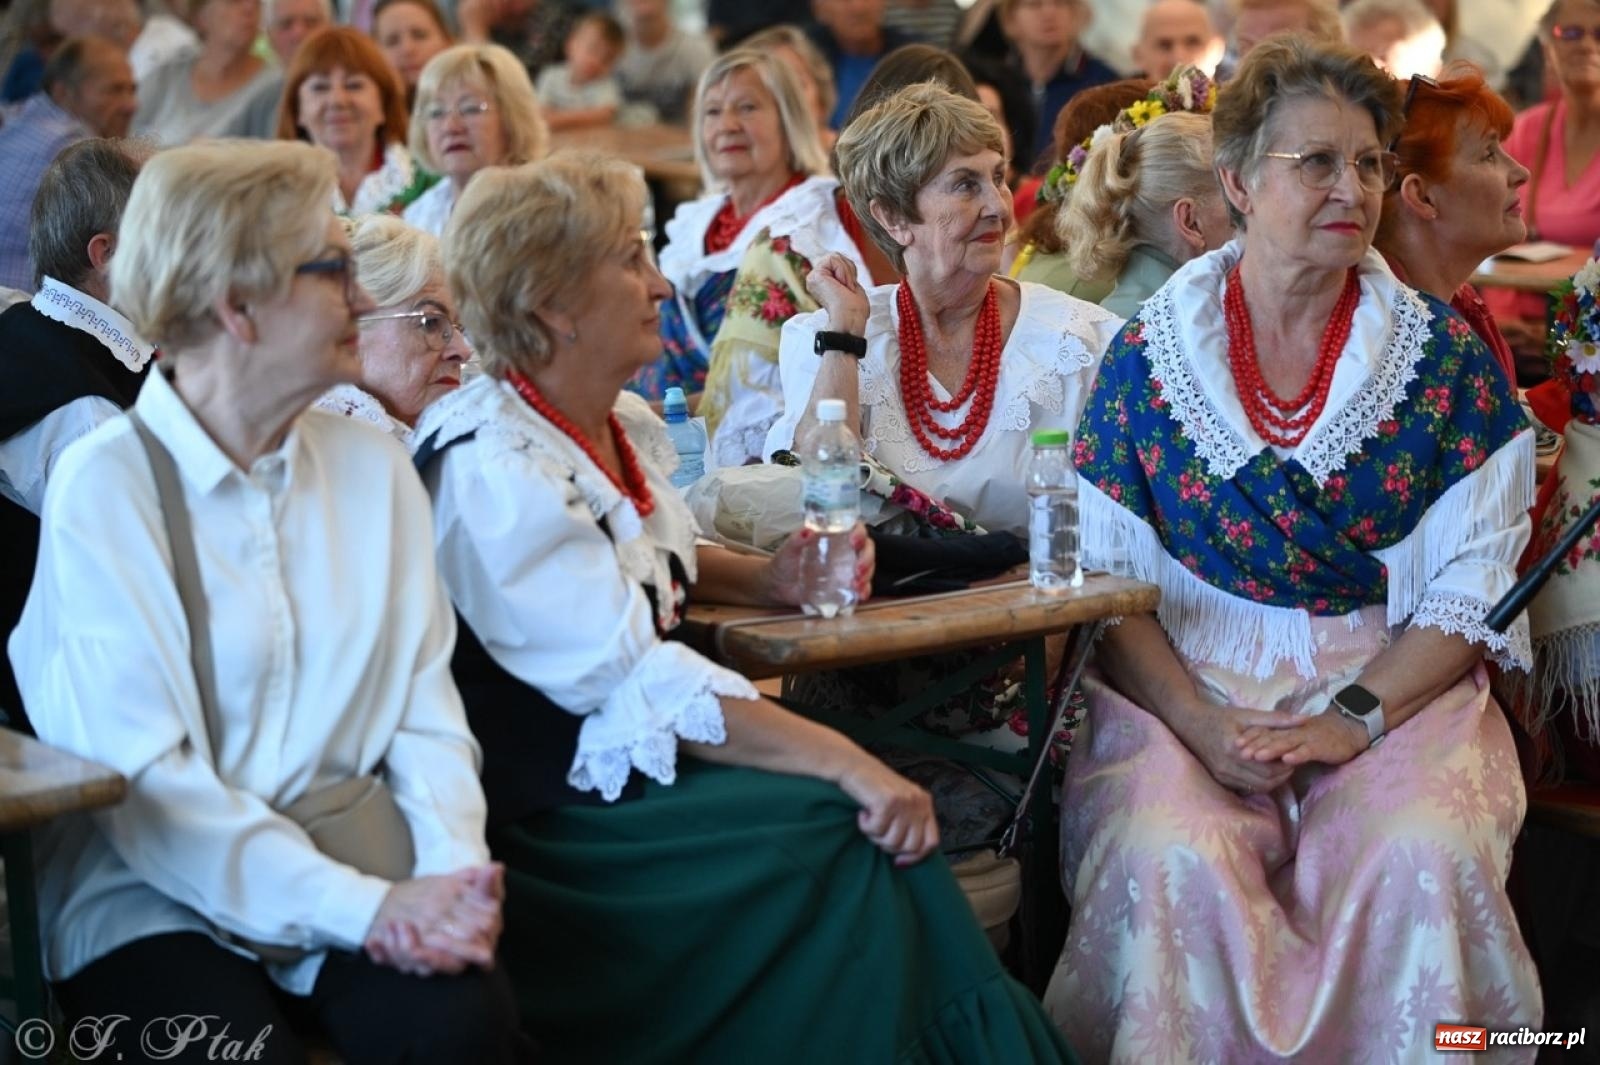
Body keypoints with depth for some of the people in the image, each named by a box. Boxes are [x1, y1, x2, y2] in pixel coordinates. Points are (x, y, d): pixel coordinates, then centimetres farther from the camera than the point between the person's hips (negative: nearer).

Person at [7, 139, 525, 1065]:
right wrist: (363, 908, -24)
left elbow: (425, 716, 3)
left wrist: (452, 869, -17)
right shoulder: (105, 484, -8)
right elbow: (143, 779, -16)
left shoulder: (375, 468, 7)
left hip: (347, 874, 3)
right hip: (151, 893, -3)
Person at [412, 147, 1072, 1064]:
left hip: (642, 748, 8)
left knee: (881, 814, -13)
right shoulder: (491, 467, -20)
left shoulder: (626, 425, 8)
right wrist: (842, 762, -31)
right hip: (559, 806, -8)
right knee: (848, 828, -21)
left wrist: (766, 579, 9)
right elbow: (636, 682, -27)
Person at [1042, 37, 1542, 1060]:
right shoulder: (1150, 351, 4)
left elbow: (1469, 592, 1)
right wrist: (1201, 725, -14)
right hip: (1185, 684, 0)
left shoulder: (1445, 355, 5)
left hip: (1397, 690, 1)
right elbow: (1106, 581, 1)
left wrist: (1354, 718, -14)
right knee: (1171, 859, -30)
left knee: (1423, 858, -29)